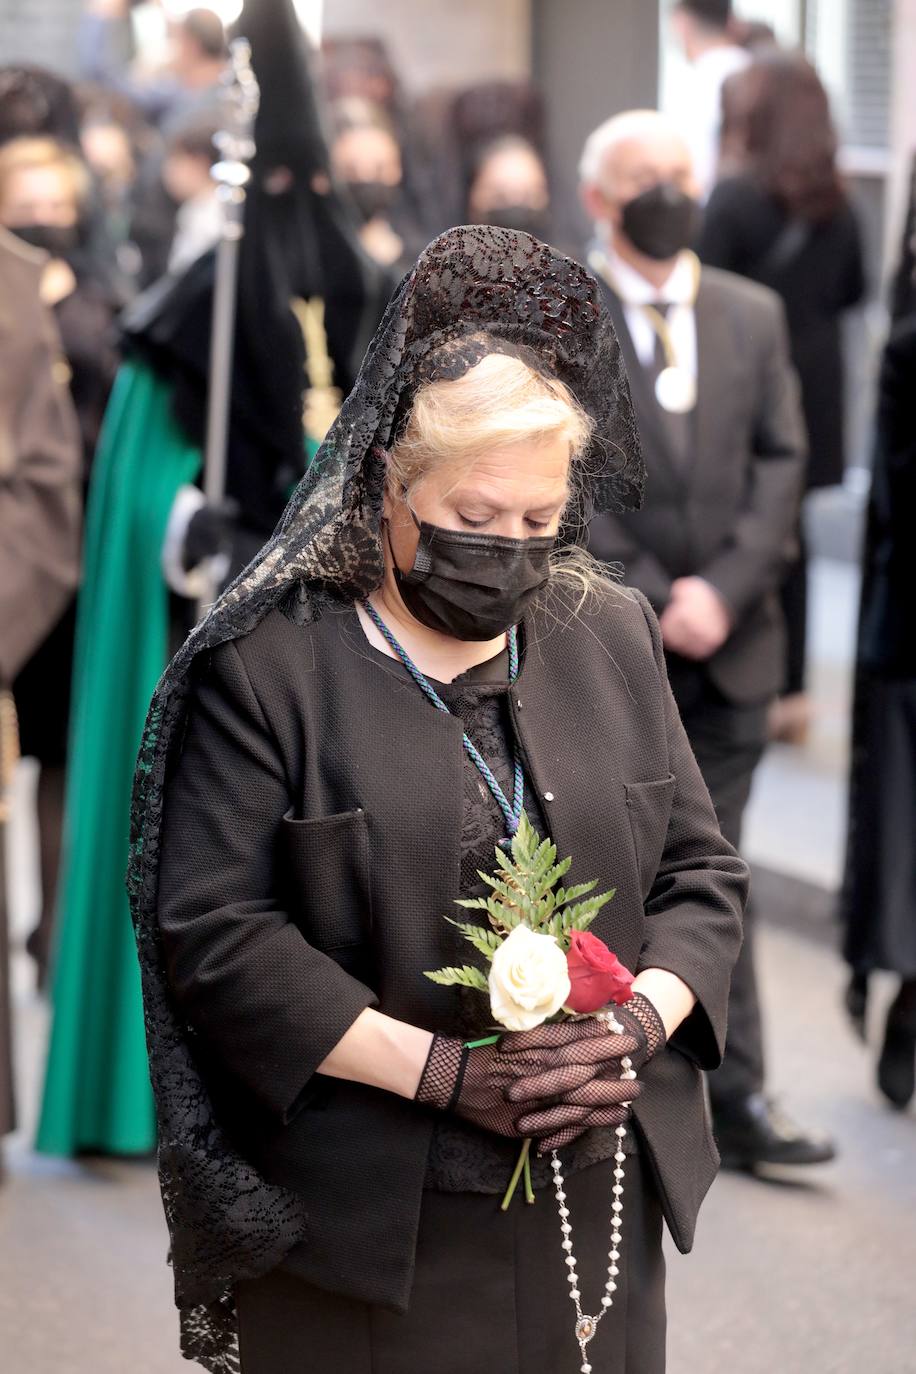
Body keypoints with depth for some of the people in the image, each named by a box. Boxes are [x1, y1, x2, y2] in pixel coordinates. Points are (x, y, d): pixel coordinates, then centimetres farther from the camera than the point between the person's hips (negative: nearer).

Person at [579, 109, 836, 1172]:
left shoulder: (753, 315, 10)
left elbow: (780, 461, 5)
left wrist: (722, 589, -8)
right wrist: (652, 600, -13)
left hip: (728, 644, 3)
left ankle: (734, 1096, 9)